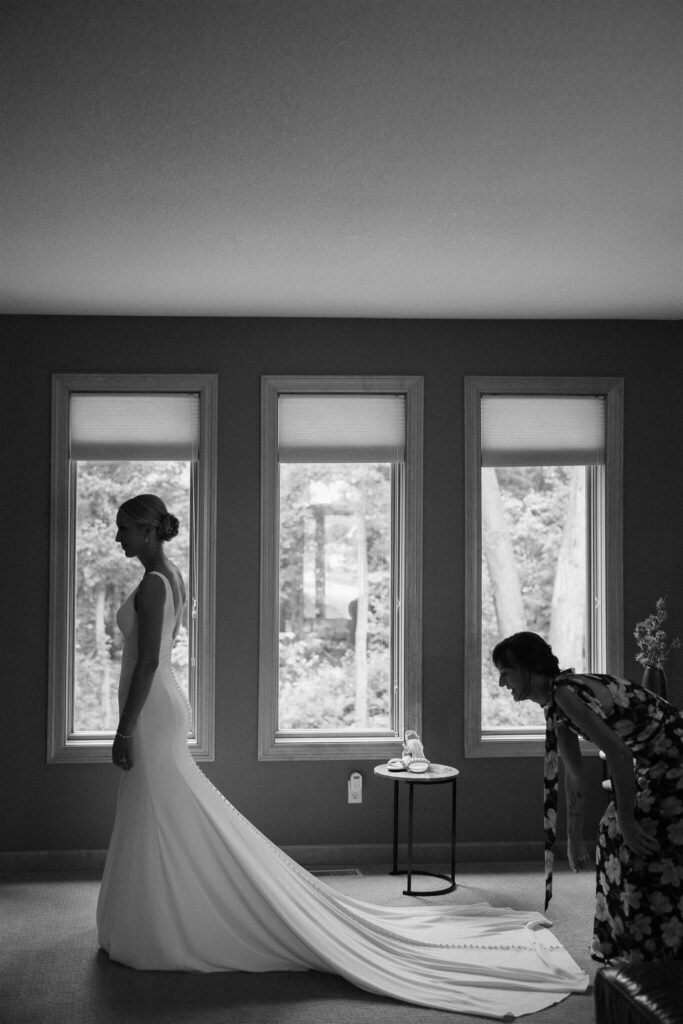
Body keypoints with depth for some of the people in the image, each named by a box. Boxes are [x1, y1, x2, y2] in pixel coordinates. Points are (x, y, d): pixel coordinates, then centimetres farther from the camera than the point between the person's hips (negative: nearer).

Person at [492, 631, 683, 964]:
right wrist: (574, 839, 13)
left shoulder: (566, 693, -23)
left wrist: (626, 820, -22)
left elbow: (618, 752, -27)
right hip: (655, 765, 9)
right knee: (613, 837, 12)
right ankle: (621, 953, 26)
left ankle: (655, 963, 5)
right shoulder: (556, 704, 6)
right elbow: (573, 776, 12)